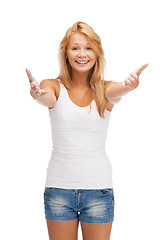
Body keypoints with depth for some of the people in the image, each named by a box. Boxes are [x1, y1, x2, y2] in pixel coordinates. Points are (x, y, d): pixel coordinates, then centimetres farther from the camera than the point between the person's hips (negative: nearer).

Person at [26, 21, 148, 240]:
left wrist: (128, 86, -45)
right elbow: (47, 98, -21)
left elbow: (115, 92, -21)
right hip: (59, 187, 0)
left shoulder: (104, 90, 1)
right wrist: (37, 94, -46)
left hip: (98, 189, 0)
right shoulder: (54, 87, 1)